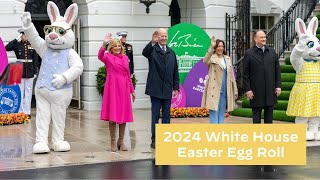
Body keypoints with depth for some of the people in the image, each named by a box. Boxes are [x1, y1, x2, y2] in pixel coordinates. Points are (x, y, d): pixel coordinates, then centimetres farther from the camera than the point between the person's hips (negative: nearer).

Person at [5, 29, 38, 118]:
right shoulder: (17, 44, -1)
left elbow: (35, 60, 4)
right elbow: (7, 48, -19)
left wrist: (35, 72, 0)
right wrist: (17, 39, -19)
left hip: (30, 71, 1)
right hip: (19, 71, -1)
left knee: (28, 92, 6)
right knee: (20, 92, 3)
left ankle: (27, 112, 12)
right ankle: (20, 112, 9)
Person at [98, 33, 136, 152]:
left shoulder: (125, 58, 12)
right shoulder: (108, 57, -1)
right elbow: (100, 56, -26)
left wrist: (132, 90, 16)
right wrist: (104, 44, -42)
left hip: (124, 89, 4)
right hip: (112, 88, -4)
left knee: (124, 115, 8)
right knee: (112, 116, -1)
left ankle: (121, 141, 19)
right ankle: (113, 142, 9)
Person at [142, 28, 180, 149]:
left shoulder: (171, 53, 13)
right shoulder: (152, 50, -2)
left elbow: (175, 71, 14)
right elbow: (145, 52, -27)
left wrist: (176, 87, 8)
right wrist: (153, 43, -43)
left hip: (167, 89, 4)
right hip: (155, 89, -4)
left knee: (166, 115, 8)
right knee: (155, 115, 1)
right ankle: (154, 140, 7)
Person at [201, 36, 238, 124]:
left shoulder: (228, 59, 15)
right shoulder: (212, 58, -3)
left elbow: (231, 76, 18)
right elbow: (205, 61, -29)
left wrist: (235, 90, 16)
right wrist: (211, 47, -38)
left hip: (225, 91, 6)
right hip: (214, 91, -6)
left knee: (221, 114, 10)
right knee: (214, 113, -6)